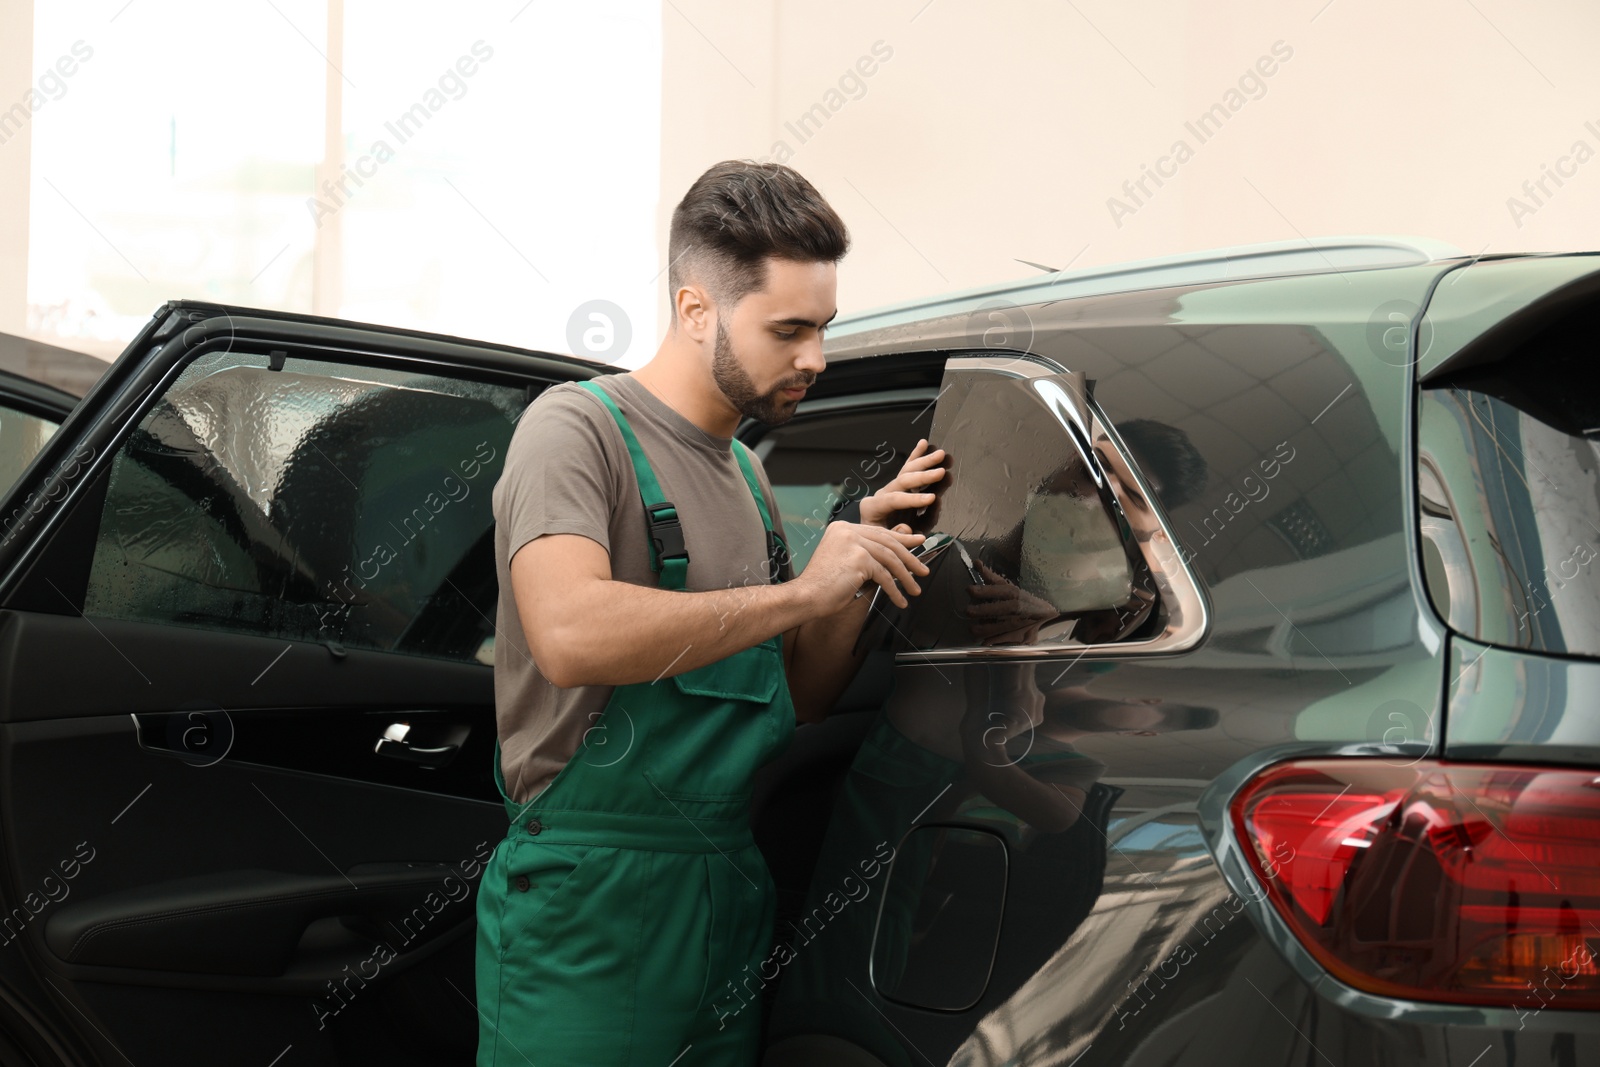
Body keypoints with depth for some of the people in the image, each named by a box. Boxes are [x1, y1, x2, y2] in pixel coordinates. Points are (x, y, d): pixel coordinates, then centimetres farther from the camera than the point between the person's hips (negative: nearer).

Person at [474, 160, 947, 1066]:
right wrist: (799, 590, -20)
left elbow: (799, 700, 18)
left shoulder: (747, 472, 15)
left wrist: (867, 559, 2)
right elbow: (569, 635, -28)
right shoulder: (579, 427, -9)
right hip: (591, 909, -7)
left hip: (738, 896, 7)